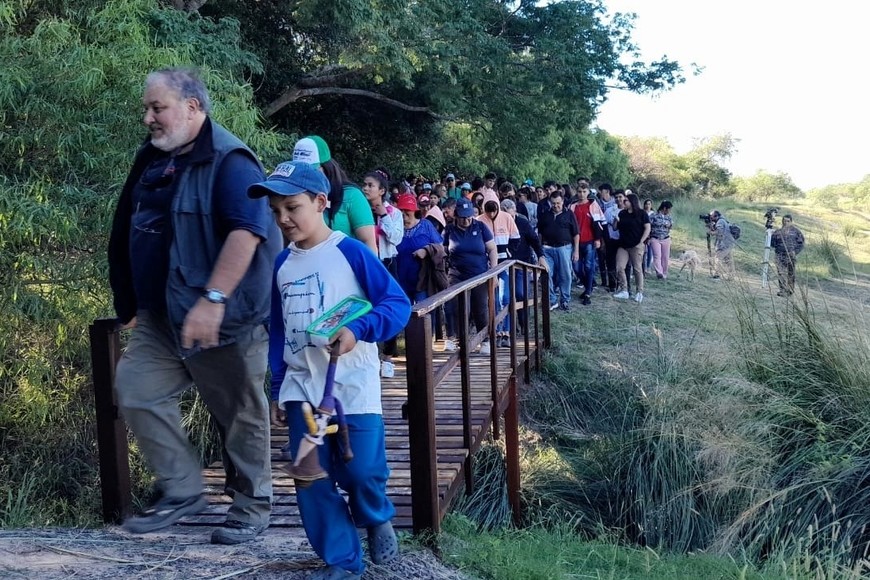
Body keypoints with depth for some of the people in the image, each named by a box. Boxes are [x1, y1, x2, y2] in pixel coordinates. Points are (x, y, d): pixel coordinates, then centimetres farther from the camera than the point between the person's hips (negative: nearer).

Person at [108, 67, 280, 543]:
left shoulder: (229, 160, -15)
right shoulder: (150, 160, 11)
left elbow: (247, 231, -28)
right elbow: (127, 234, 20)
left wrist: (213, 299, -35)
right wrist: (133, 304, 22)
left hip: (225, 317, -8)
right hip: (160, 317, 8)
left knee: (240, 415, 4)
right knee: (134, 390, 2)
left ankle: (252, 507, 21)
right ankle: (182, 490, 14)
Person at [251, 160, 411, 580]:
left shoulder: (350, 252, -9)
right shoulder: (281, 264, 8)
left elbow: (398, 303, -10)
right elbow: (277, 331, 14)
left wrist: (357, 330, -26)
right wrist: (277, 389, 14)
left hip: (352, 385, -5)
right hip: (302, 388, 5)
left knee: (362, 470, -4)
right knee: (312, 482, 4)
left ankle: (377, 520, 30)